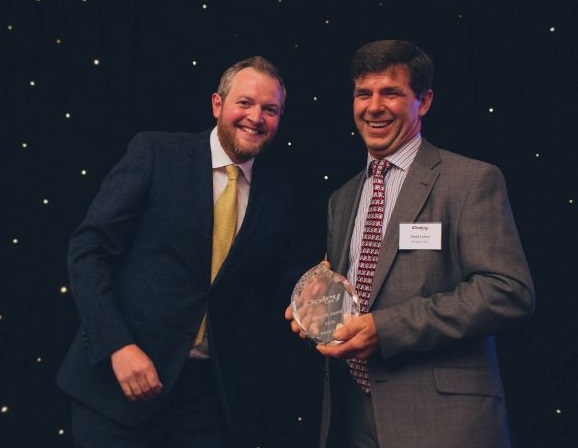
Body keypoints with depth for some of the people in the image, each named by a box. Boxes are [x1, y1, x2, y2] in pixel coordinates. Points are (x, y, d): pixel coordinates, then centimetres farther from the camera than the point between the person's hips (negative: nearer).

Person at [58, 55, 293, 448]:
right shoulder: (155, 151, -5)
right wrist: (118, 345, -16)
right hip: (117, 381, -2)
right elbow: (89, 249, -8)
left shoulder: (279, 196, 4)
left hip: (207, 391, 3)